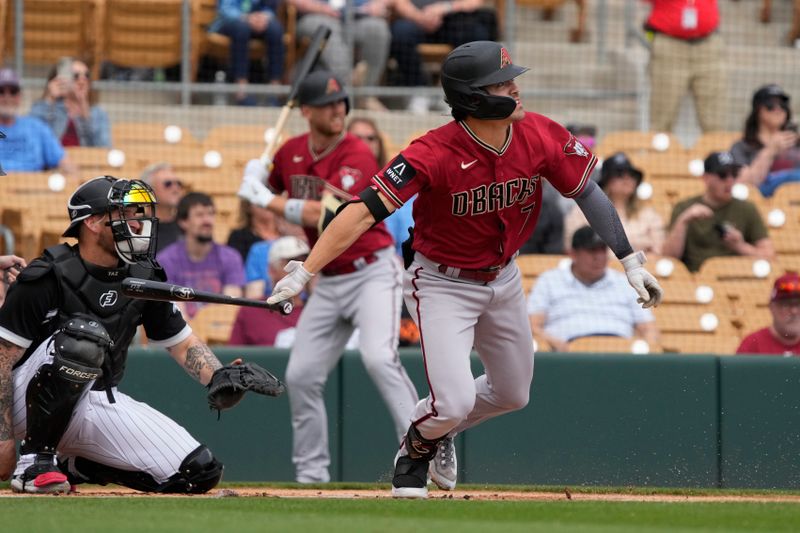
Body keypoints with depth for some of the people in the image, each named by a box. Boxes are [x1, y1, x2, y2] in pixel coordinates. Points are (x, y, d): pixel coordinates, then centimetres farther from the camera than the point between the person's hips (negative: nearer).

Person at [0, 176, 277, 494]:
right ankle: (35, 460, -23)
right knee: (83, 336, -37)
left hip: (104, 405, 7)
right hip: (32, 404, -7)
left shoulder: (145, 278, 4)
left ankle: (77, 466, 8)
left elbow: (182, 343, 14)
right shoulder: (47, 277, -15)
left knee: (200, 471, -9)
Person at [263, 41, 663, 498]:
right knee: (454, 403, -17)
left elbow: (587, 192, -1)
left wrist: (630, 261, -3)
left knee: (513, 395, 19)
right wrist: (304, 273, -45)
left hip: (503, 280, 6)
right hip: (442, 285, -6)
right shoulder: (435, 154, -32)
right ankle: (417, 448, 19)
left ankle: (442, 431, 49)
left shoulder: (540, 137, -17)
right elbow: (364, 212, -37)